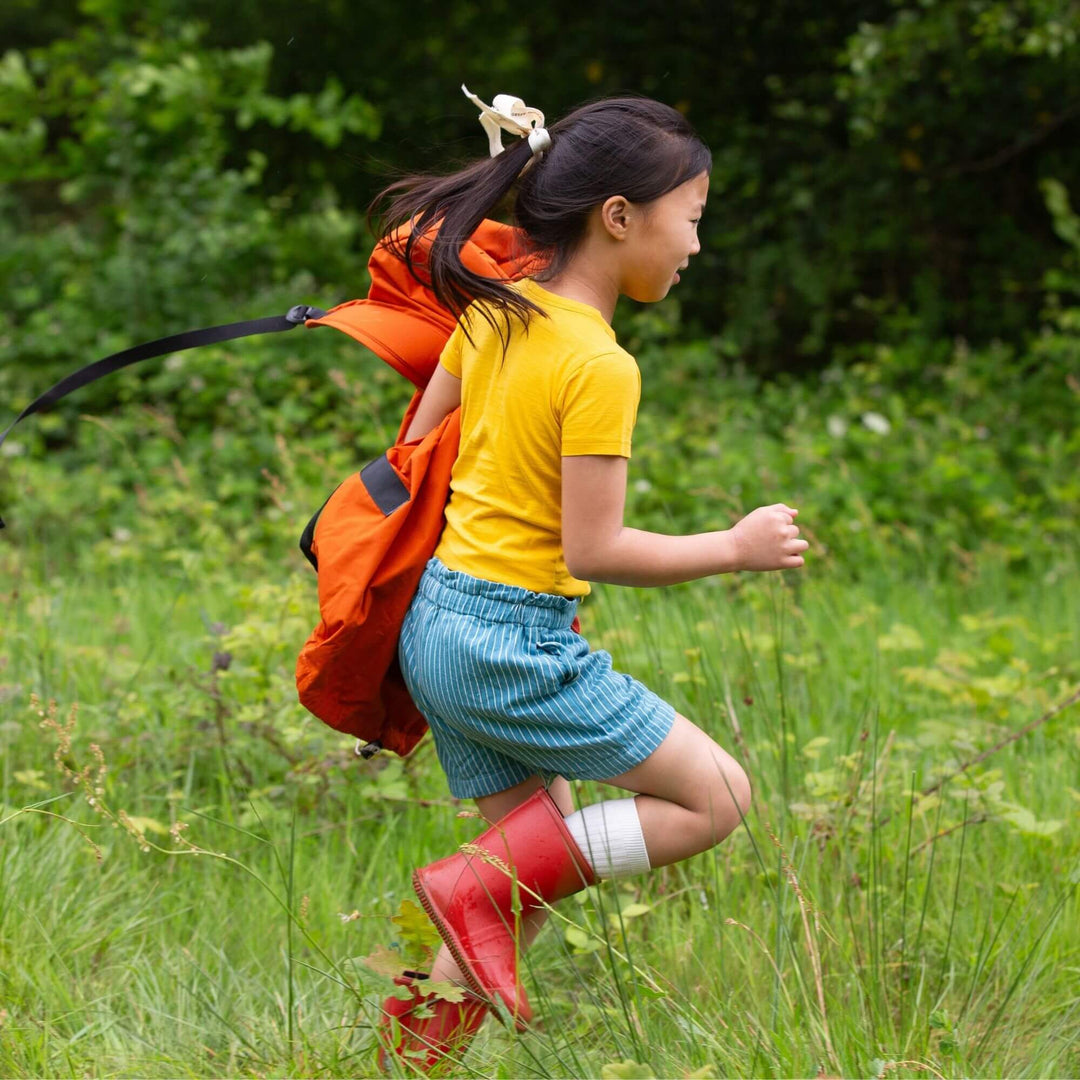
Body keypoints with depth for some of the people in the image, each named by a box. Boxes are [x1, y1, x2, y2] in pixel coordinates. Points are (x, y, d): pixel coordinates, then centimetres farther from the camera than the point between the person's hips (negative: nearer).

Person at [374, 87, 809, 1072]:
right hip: (514, 645, -9)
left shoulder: (492, 314, 5)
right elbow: (594, 551, -19)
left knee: (545, 859, 18)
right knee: (716, 798, 1)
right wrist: (737, 548, -8)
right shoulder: (600, 367, -18)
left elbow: (417, 451, 13)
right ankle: (472, 888, -4)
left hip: (436, 617, 9)